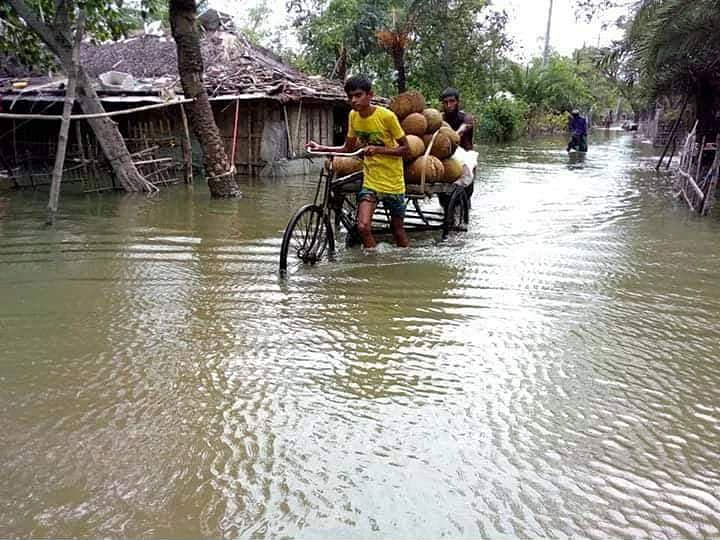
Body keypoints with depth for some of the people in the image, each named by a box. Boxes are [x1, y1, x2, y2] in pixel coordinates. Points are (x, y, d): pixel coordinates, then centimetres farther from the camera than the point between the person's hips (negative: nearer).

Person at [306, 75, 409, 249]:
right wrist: (322, 148, -3)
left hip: (392, 181, -3)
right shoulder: (353, 116, 0)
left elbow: (404, 148, -11)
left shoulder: (386, 116, -15)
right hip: (370, 180, 4)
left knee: (398, 229, 7)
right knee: (363, 227, -13)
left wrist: (378, 149, -25)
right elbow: (348, 148, 11)